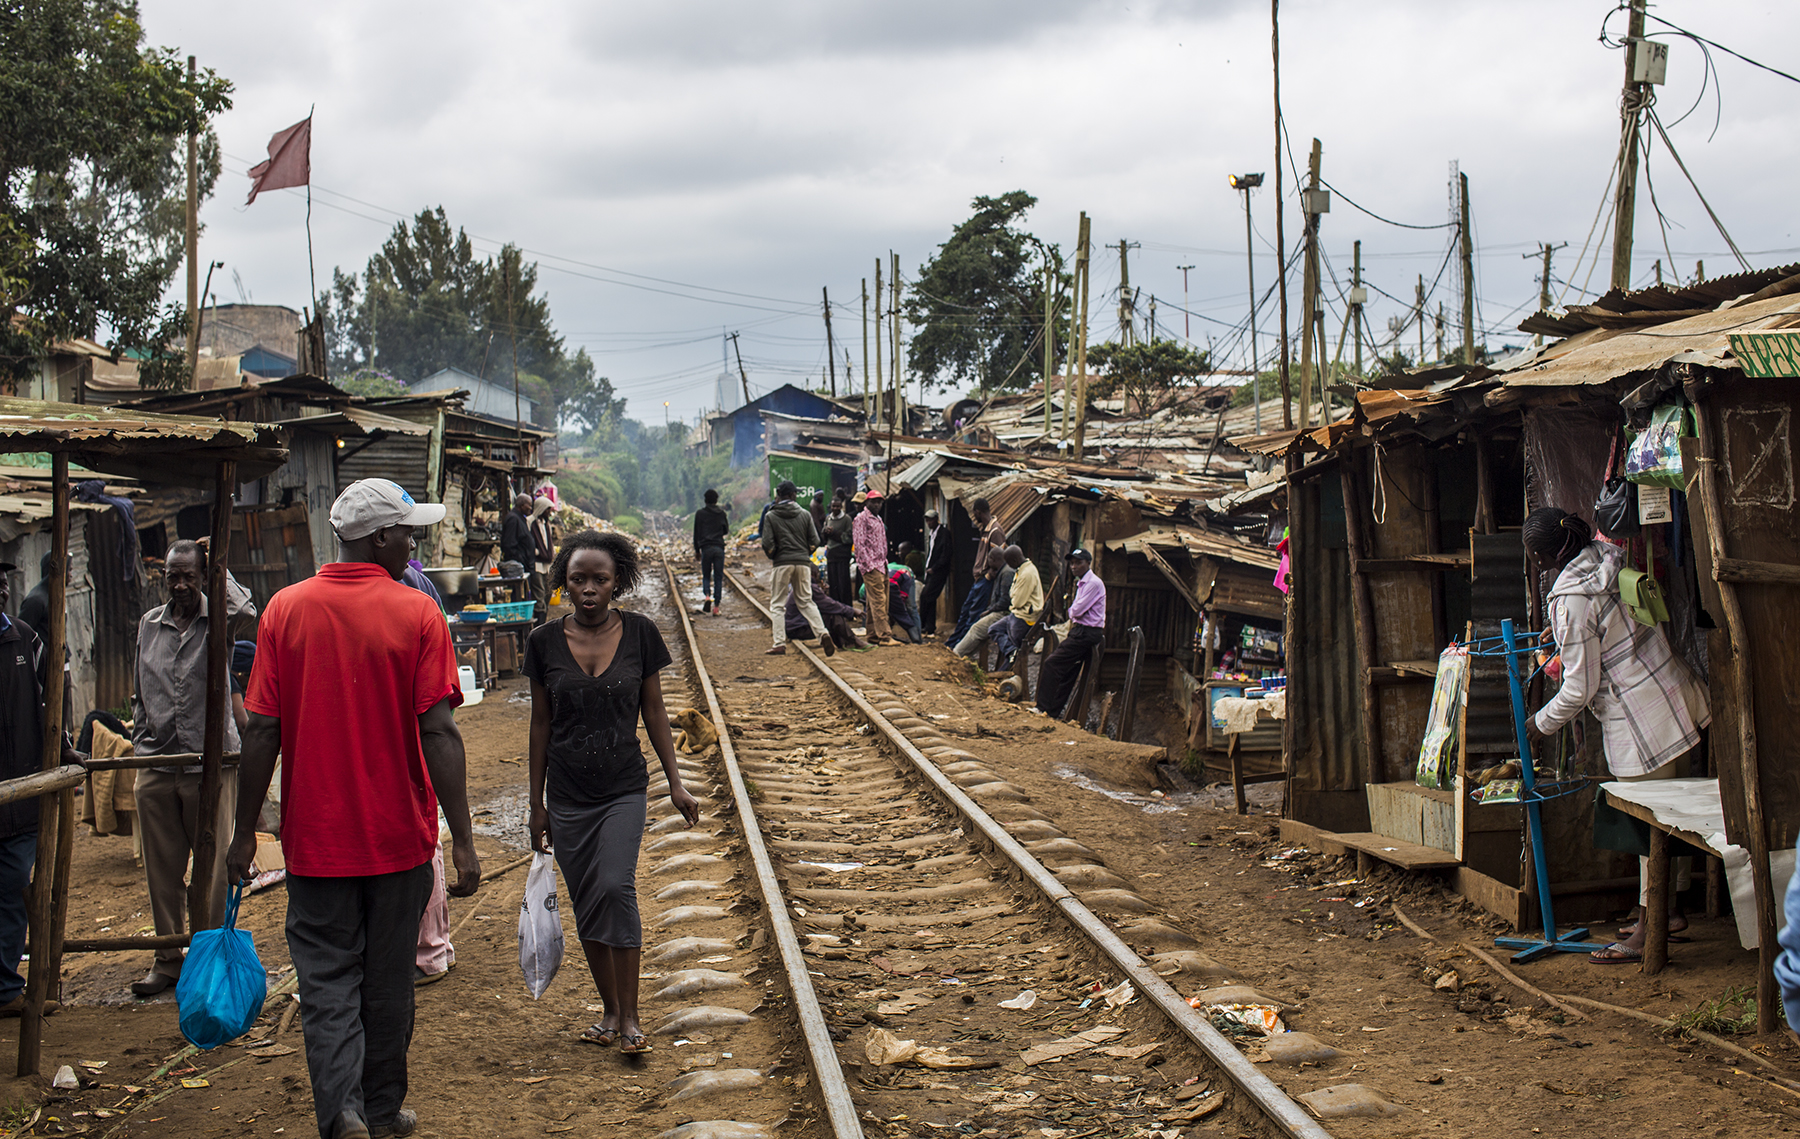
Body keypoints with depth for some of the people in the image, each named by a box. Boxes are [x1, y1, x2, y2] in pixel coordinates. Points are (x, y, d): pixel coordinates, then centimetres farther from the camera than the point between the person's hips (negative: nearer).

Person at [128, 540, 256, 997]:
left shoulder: (217, 621, 0)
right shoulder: (149, 624, 14)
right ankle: (167, 958, 18)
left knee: (212, 869, 2)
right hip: (156, 766, 4)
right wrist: (140, 744, 12)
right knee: (162, 870, 8)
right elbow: (140, 693, 21)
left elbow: (245, 612, -26)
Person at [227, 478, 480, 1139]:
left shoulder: (285, 609, -3)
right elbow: (438, 731, -15)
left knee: (328, 980, 7)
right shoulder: (416, 614, -9)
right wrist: (462, 841, -13)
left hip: (315, 837, 1)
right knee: (388, 982, 14)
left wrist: (245, 833, 4)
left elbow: (262, 731, -4)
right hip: (398, 836, -1)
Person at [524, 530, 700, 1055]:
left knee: (615, 888, -18)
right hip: (568, 795, 2)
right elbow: (541, 723, 6)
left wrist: (675, 782, 3)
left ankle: (630, 1017, -8)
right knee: (586, 906, 8)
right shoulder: (546, 642, -2)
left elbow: (654, 711, 5)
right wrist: (537, 804, 8)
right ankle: (609, 1009, 25)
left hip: (624, 788, -2)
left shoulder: (638, 633, -4)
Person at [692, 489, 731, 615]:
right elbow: (726, 531, 15)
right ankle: (716, 606, 0)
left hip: (706, 548, -1)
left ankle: (707, 596, -18)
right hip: (719, 548, 1)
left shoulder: (700, 513, 0)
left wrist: (697, 550, 11)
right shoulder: (722, 513, 5)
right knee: (718, 577, 4)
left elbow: (696, 533, 2)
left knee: (706, 576, 9)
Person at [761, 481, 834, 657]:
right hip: (803, 563, 3)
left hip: (782, 563, -3)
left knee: (777, 604, 5)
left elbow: (767, 544, -7)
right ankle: (822, 633, -9)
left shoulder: (771, 516, -1)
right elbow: (814, 541, 3)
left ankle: (780, 643, -2)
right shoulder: (805, 515, 7)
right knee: (807, 602, 10)